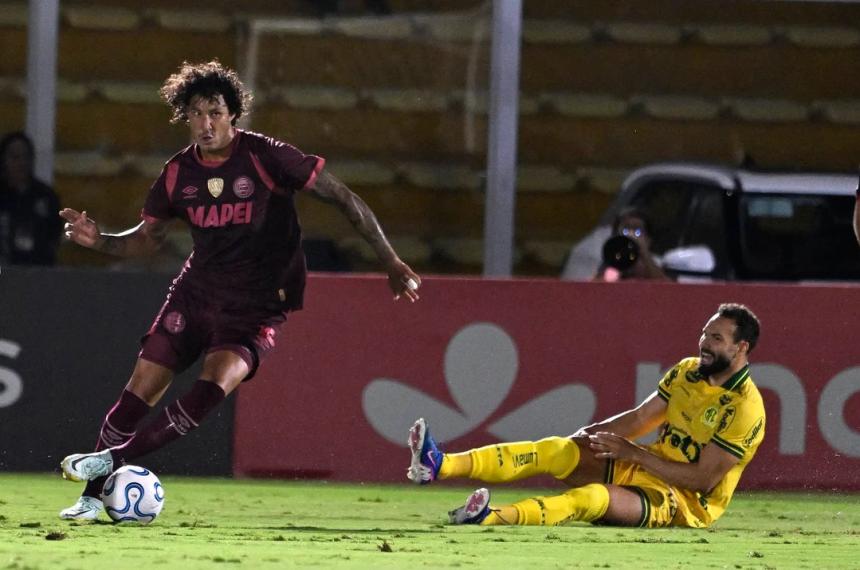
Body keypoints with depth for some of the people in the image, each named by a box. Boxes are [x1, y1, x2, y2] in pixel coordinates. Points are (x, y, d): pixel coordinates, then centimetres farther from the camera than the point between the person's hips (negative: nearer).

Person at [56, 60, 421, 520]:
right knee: (139, 391, -5)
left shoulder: (266, 157, -13)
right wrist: (99, 240, -6)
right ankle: (92, 496, 5)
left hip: (257, 304, -4)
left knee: (215, 385, -28)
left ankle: (112, 459, -24)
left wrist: (391, 263, -9)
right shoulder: (179, 173, 1)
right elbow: (147, 238, 15)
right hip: (195, 292, 4)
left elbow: (343, 199, -8)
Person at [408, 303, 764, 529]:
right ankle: (440, 467, -29)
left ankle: (494, 518, -60)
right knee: (556, 451, -14)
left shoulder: (744, 408, -17)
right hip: (646, 469, 8)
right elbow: (640, 418, 14)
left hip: (686, 504, -8)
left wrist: (633, 453, -20)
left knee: (594, 498, -36)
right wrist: (592, 434, -4)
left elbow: (702, 479, -20)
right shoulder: (687, 372, 7)